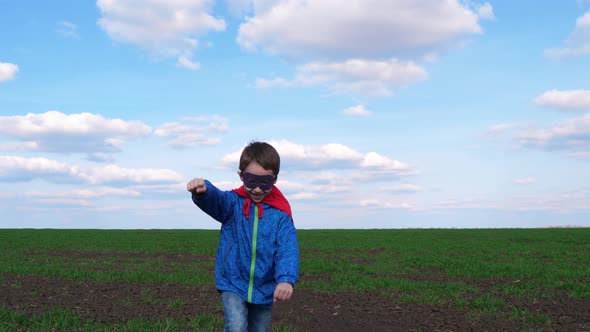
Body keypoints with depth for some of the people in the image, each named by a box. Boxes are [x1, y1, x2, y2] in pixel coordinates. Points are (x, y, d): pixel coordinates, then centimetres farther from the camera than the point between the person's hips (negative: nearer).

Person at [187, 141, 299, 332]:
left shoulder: (280, 214, -9)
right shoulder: (233, 203, -7)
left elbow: (288, 249, -19)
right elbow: (214, 199, -30)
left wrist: (286, 279, -37)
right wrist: (202, 191, -55)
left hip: (264, 289, 2)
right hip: (233, 284, -1)